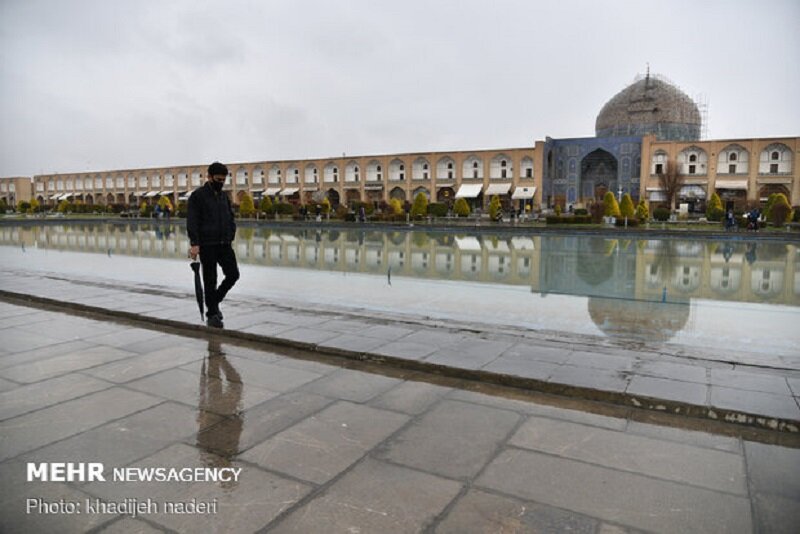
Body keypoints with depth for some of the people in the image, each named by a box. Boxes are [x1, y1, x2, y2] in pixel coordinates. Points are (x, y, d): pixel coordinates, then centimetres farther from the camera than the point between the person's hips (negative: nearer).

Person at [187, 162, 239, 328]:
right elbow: (191, 222, -12)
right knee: (210, 280, 1)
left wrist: (230, 238, 6)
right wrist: (194, 244, -20)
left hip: (224, 244, 6)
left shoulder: (224, 195, 14)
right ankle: (212, 314, 13)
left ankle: (214, 301, 22)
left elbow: (231, 218, 18)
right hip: (207, 245, -6)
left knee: (233, 274, 0)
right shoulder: (198, 195, -5)